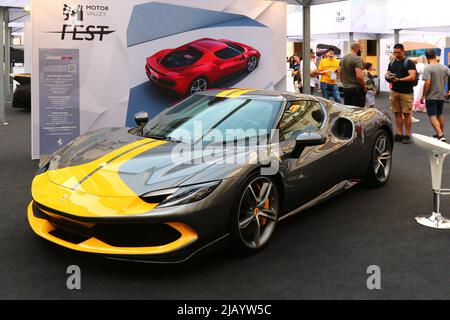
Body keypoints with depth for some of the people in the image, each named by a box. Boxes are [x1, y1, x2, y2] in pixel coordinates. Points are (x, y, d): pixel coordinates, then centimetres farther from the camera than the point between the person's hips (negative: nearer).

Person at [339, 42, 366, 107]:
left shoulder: (343, 58, 11)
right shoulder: (357, 59, -14)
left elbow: (340, 73, 19)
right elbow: (359, 75, -22)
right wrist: (364, 87, -9)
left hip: (346, 89, 8)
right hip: (356, 89, -8)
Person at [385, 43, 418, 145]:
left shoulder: (409, 63, -4)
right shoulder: (392, 63, 13)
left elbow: (412, 77, -14)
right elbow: (386, 75, 14)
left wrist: (399, 80, -25)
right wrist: (388, 77, -11)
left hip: (406, 92, -5)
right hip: (394, 91, 5)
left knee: (406, 114, -4)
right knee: (397, 113, 6)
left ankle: (407, 135, 2)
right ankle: (399, 134, 12)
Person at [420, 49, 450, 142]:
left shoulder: (428, 68, -15)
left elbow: (427, 83, -22)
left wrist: (423, 95, -13)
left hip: (431, 97, -6)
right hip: (441, 96, 6)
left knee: (433, 116, -5)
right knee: (439, 115, 21)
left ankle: (440, 135, -19)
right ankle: (441, 133, 31)